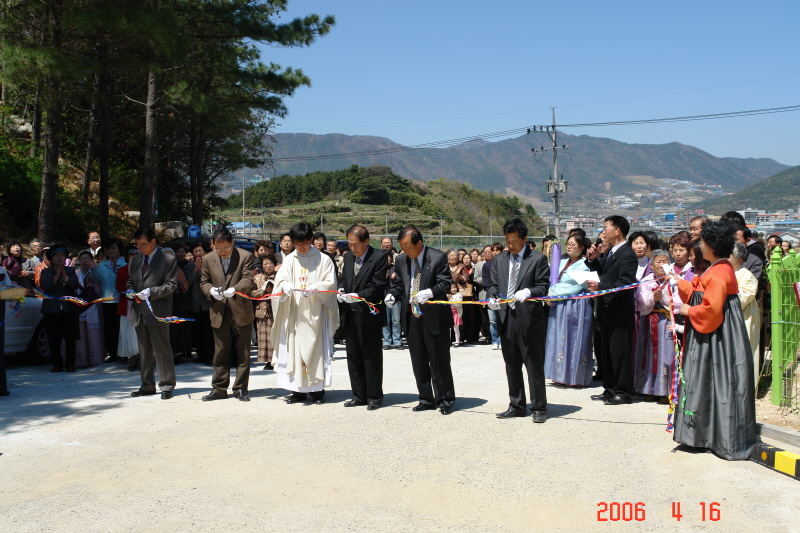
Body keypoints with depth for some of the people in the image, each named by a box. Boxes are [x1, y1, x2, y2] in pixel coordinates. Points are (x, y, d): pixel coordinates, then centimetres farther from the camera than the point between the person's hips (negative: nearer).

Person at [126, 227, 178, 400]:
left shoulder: (168, 260, -3)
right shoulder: (134, 260, 16)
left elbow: (171, 285, -7)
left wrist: (150, 292, -19)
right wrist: (130, 291, 2)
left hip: (157, 312, -6)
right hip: (139, 312, 6)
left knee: (162, 350, -2)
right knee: (144, 351, 12)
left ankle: (167, 386, 5)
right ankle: (147, 386, 21)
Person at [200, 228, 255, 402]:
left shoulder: (246, 256, -5)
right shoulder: (208, 259, 5)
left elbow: (248, 280, -12)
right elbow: (204, 282, 10)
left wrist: (234, 289, -31)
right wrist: (211, 290, -13)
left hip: (241, 311, -2)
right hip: (219, 313, 2)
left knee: (243, 353, 5)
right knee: (220, 352, 8)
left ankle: (241, 388, 14)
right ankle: (219, 388, 17)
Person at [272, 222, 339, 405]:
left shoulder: (323, 260, 2)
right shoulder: (289, 260, 10)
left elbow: (330, 283, -3)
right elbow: (280, 279, 5)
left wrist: (313, 289, -19)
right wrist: (285, 286, -19)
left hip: (315, 312, -3)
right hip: (293, 312, 3)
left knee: (316, 349, -2)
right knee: (294, 348, 2)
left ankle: (317, 389, 5)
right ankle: (298, 389, 9)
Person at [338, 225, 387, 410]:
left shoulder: (379, 257, -9)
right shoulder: (348, 257, 12)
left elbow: (377, 287, -13)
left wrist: (357, 296, -22)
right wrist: (341, 290, -1)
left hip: (369, 315, -6)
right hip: (350, 315, 7)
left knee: (372, 358, 3)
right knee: (353, 357, 12)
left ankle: (374, 397, 12)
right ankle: (359, 395, 22)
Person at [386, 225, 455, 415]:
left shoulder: (438, 258, -9)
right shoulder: (401, 260, 7)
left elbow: (445, 284, -13)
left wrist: (429, 292, -30)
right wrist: (393, 295, -3)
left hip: (434, 317, -5)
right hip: (411, 317, 5)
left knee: (439, 362, 2)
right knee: (419, 363, 12)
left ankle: (446, 400, 15)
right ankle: (426, 399, 24)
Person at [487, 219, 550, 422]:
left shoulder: (538, 259, -1)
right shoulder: (499, 260, 14)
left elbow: (543, 286, -6)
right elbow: (493, 285, 15)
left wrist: (528, 292, -25)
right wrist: (491, 297, -6)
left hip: (530, 319, -5)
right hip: (506, 318, 5)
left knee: (535, 366, 0)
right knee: (512, 366, 13)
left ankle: (539, 408, 11)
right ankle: (517, 406, 25)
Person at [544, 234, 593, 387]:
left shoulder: (584, 264, -7)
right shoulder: (562, 263, 16)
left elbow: (575, 287, -15)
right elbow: (553, 282, 13)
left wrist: (553, 293, -10)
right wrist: (551, 295, -7)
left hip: (576, 308, -7)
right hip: (559, 307, 8)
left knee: (574, 340, -4)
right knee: (559, 339, 7)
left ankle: (576, 376, 3)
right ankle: (562, 375, 14)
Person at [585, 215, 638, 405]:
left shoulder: (627, 255, -17)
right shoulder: (610, 251, 12)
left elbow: (625, 283, -25)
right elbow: (600, 269, 20)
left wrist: (600, 287, -33)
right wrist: (592, 258, 1)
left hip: (620, 313, -10)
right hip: (607, 311, 10)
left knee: (619, 353, -2)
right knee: (607, 353, 16)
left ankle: (623, 392, 8)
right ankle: (610, 389, 25)